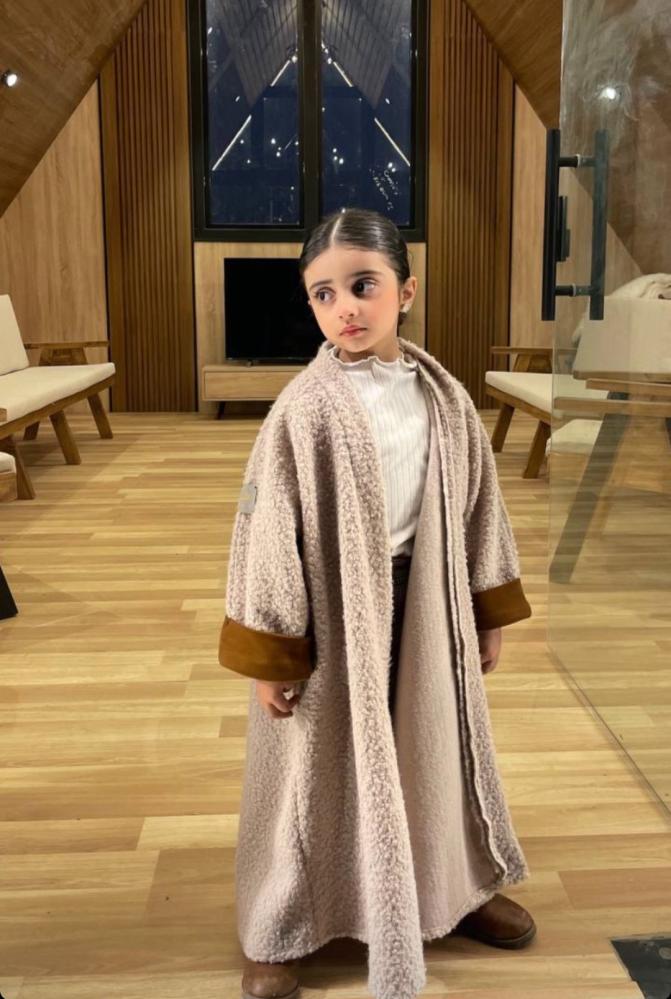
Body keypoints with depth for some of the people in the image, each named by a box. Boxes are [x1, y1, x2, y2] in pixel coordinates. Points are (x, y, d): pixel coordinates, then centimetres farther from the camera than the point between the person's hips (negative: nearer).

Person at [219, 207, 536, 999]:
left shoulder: (445, 396, -4)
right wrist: (267, 655, -11)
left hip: (426, 607, 4)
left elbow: (478, 506, 6)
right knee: (321, 767, 10)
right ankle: (280, 931, 32)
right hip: (334, 613, -4)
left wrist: (489, 615, 10)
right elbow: (267, 528, -13)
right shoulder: (304, 409, -16)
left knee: (434, 750, 21)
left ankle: (453, 890, 46)